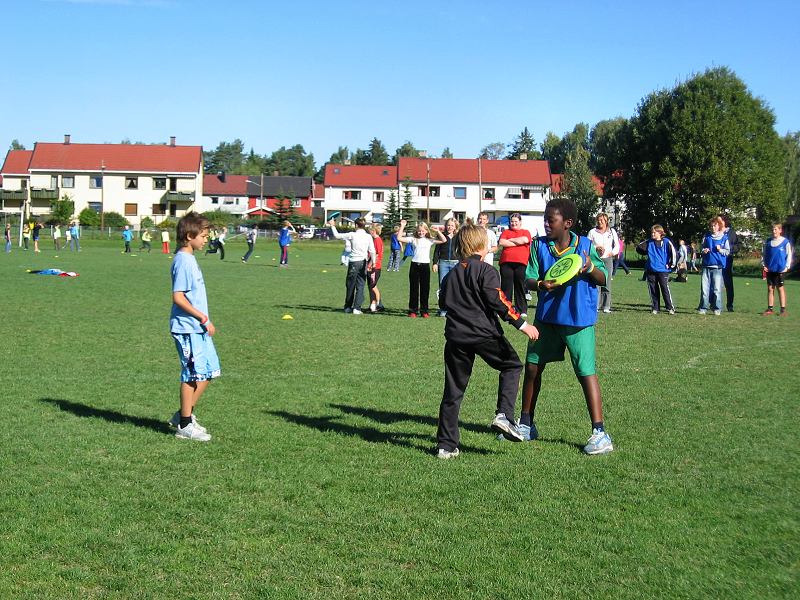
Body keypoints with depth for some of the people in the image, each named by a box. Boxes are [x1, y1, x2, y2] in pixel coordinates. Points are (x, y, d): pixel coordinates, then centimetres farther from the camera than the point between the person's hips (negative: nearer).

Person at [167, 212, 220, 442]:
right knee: (193, 374, -3)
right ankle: (185, 425, 7)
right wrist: (203, 318, -18)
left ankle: (184, 415, 22)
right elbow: (178, 297, -21)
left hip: (198, 328, 10)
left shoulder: (190, 259, 14)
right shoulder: (183, 261, -16)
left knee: (210, 371, 13)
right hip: (187, 328, -10)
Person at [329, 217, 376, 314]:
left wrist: (333, 226, 16)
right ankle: (357, 308, -3)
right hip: (363, 262, 1)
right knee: (360, 286, 3)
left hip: (353, 262, -1)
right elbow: (372, 251, -6)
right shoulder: (368, 237, -1)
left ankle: (348, 307, 20)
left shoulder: (352, 235, -6)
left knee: (350, 285, 11)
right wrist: (373, 263, 1)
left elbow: (337, 236, 2)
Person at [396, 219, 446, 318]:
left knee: (425, 289, 5)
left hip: (425, 265, 0)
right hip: (415, 265, 0)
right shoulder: (413, 239, 5)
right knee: (413, 288, 4)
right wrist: (402, 227, -5)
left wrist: (438, 231, -6)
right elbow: (399, 238, -2)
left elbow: (443, 240, 1)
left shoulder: (429, 240, 7)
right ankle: (412, 310, 10)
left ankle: (424, 310, 13)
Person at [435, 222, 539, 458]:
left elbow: (443, 303, 19)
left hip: (455, 337, 5)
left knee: (453, 390, 8)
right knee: (512, 366, 17)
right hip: (484, 333, -5)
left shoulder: (451, 274, 13)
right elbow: (498, 302, -13)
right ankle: (504, 415, -2)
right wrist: (522, 324, -12)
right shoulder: (485, 271, -5)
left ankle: (446, 445, 7)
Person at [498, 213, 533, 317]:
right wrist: (518, 242, -3)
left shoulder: (526, 232, 13)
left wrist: (510, 240, 1)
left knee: (520, 287, 2)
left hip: (521, 263, -1)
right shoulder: (506, 232, 15)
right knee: (506, 287, 2)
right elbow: (501, 243, -3)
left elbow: (525, 240, -9)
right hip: (506, 262, 1)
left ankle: (522, 310, 7)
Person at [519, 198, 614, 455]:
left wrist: (590, 268, -22)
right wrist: (542, 284, -25)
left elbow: (603, 279, 0)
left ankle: (600, 433, -5)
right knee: (532, 367, 10)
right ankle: (526, 424, 27)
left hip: (579, 320, -4)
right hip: (547, 317, 4)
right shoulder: (539, 245, -1)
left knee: (586, 372, -9)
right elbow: (529, 279, -2)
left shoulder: (585, 245, -7)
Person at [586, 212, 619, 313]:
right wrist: (596, 247, -10)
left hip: (608, 259, 2)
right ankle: (596, 305, -7)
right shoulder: (592, 232, 7)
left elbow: (617, 245, 18)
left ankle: (606, 306, 5)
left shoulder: (612, 232, 12)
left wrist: (612, 253, -1)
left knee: (607, 284, 0)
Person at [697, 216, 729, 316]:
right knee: (704, 288, 0)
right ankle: (703, 308, 5)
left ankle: (717, 309, 5)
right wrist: (703, 251, -2)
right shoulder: (706, 236, 10)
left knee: (717, 289, -2)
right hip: (706, 266, 2)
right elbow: (702, 248, 20)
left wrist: (721, 250, -12)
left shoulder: (724, 237, 3)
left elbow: (728, 251, 6)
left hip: (718, 267, -2)